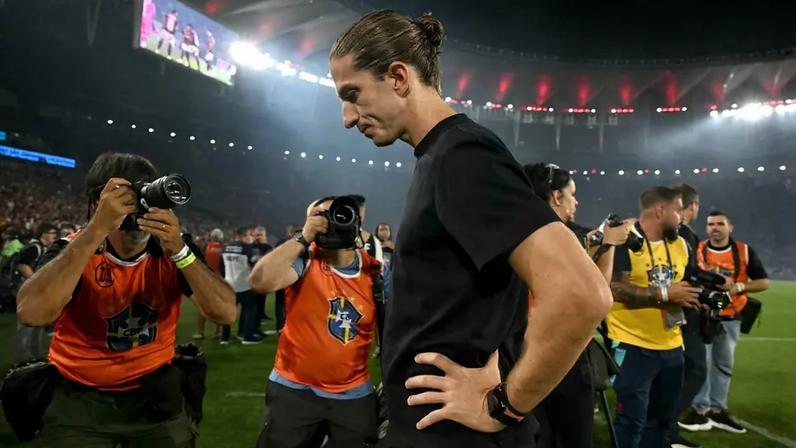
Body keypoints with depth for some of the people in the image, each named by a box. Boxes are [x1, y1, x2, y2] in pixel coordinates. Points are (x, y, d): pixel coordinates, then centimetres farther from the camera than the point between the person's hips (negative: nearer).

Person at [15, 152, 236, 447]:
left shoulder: (170, 251, -8)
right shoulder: (73, 250, -13)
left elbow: (226, 313, -19)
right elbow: (32, 314, -33)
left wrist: (179, 249, -30)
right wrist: (98, 230, -35)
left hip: (155, 392, 2)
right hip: (80, 396, -2)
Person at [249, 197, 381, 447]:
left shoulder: (374, 271, -3)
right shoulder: (305, 261, -11)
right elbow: (260, 282, -29)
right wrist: (303, 238, -25)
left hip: (354, 394, 2)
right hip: (294, 389, -2)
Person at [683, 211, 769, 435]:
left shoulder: (745, 251, 1)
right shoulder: (696, 250, -2)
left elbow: (763, 282, 2)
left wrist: (738, 287, -15)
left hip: (730, 318, 3)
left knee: (724, 366, 10)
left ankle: (718, 410, 21)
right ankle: (700, 409, 8)